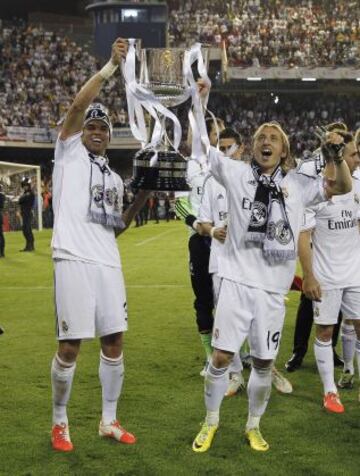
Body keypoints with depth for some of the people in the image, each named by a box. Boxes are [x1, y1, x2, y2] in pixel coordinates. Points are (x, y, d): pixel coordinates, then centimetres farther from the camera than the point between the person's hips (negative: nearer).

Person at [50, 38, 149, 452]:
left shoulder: (114, 179, 23)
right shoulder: (68, 152, 6)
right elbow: (77, 107, -10)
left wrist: (139, 201, 9)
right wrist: (112, 65, -13)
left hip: (108, 263, 6)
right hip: (74, 260, -6)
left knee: (114, 341, 8)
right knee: (70, 345, -4)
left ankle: (109, 420, 21)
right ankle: (59, 422, 12)